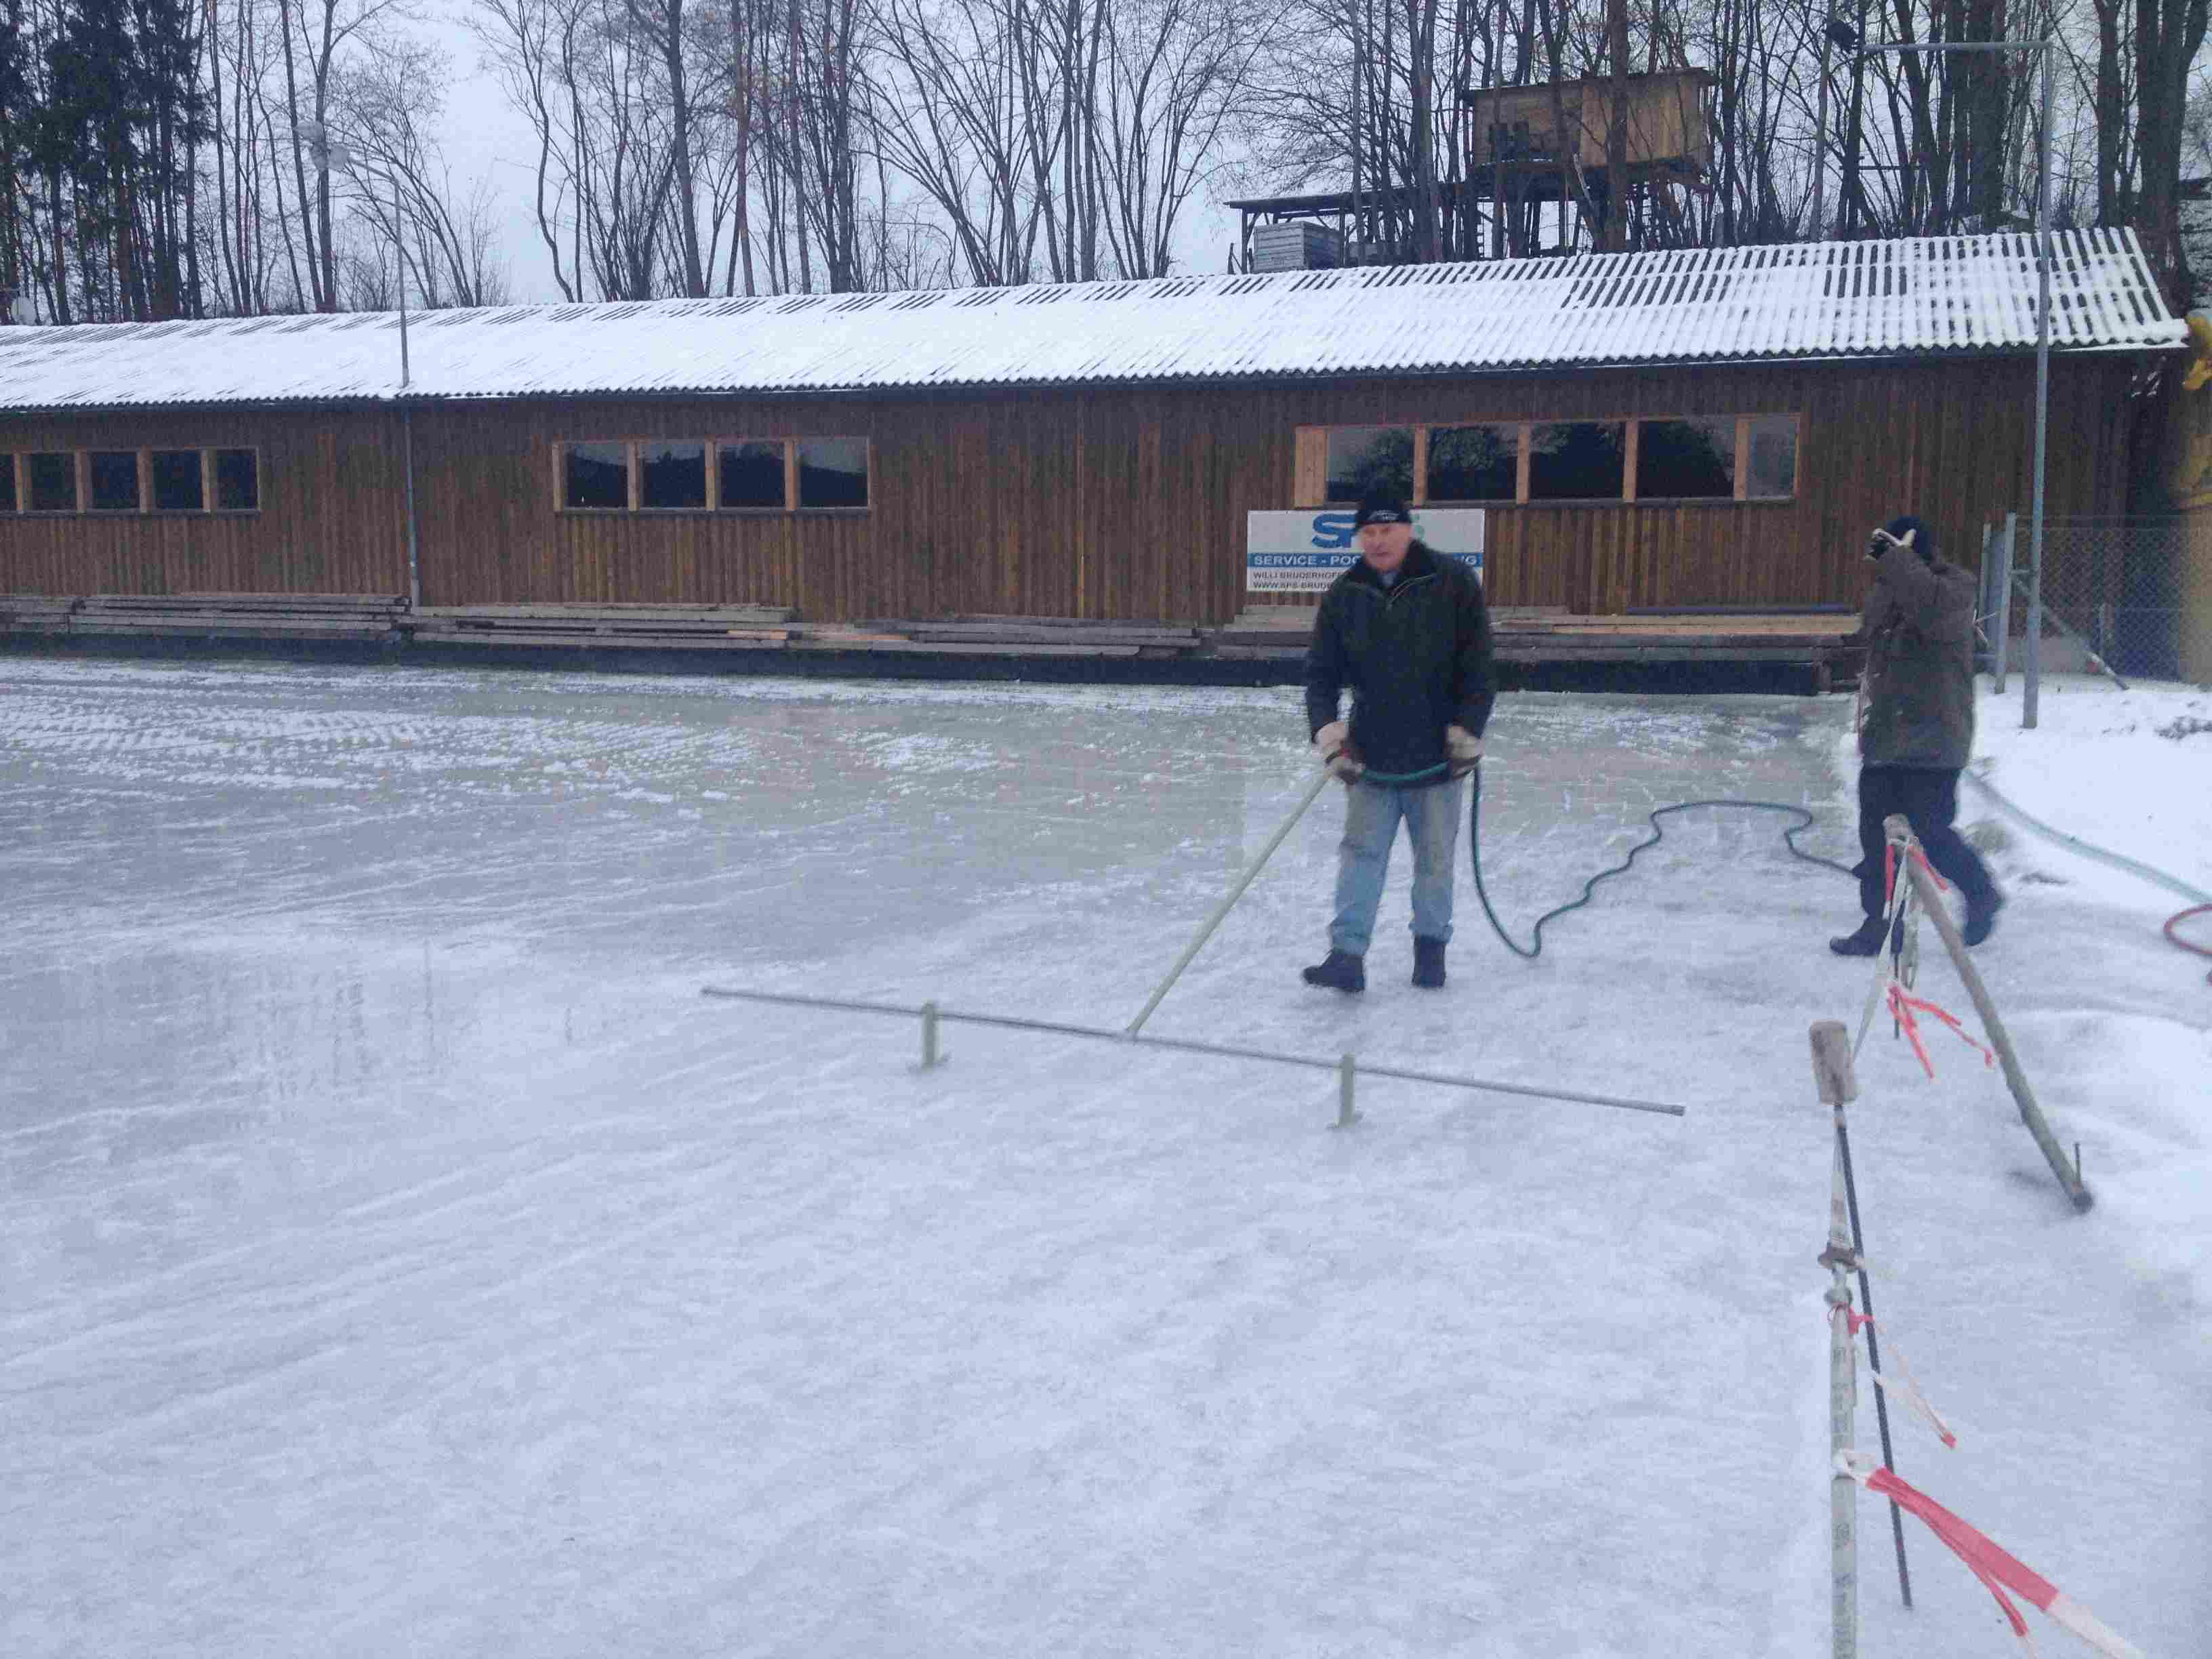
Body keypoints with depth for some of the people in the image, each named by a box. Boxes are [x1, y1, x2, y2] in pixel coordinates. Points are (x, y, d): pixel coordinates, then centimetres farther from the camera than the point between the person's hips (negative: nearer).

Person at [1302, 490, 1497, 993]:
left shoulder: (1453, 583, -6)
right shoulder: (1342, 596, 3)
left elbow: (1478, 668, -4)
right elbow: (1321, 672, 3)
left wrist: (1467, 732, -9)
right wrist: (1328, 733, -11)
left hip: (1435, 754, -2)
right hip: (1371, 756, 2)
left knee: (1434, 858, 7)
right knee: (1361, 852, -3)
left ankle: (1431, 945, 24)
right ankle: (1348, 954, -4)